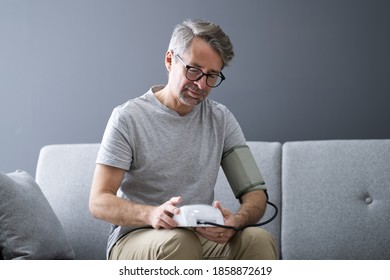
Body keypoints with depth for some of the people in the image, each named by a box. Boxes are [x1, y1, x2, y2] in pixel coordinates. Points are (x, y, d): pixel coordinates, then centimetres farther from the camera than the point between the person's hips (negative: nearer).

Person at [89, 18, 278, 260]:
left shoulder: (221, 119, 7)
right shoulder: (128, 118, -5)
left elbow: (255, 193, 2)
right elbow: (99, 202, -9)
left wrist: (235, 221, -24)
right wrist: (152, 214, -30)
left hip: (202, 237, 4)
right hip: (134, 238, -3)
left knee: (260, 239, -27)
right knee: (178, 241, -37)